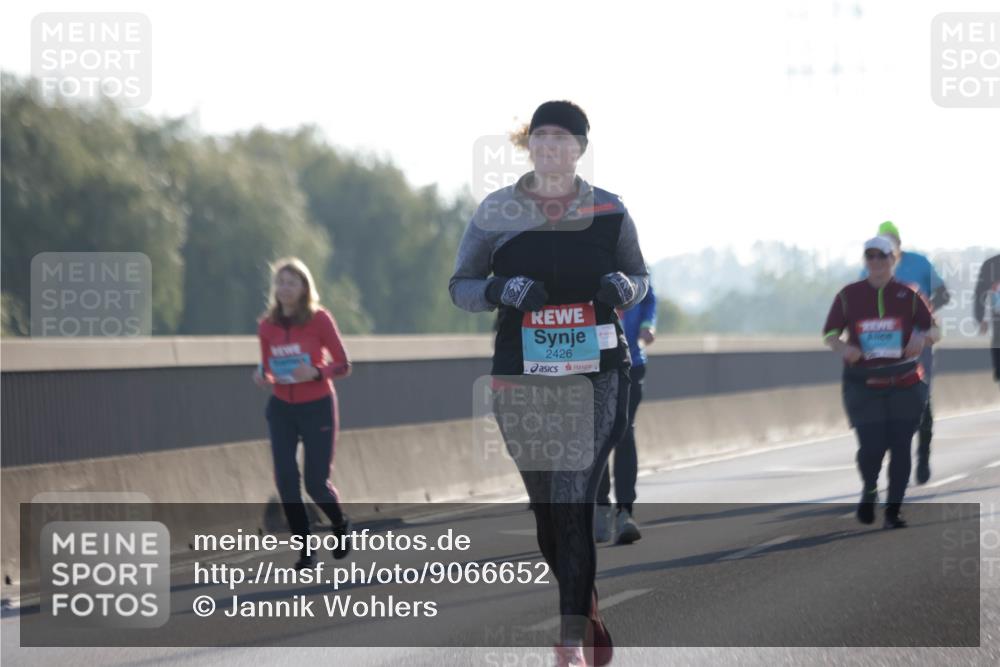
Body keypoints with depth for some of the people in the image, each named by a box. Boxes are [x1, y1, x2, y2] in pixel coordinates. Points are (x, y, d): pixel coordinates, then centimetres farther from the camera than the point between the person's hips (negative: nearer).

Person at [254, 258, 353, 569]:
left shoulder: (319, 319, -10)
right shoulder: (267, 325, 1)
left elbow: (343, 365, -7)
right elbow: (268, 369, 10)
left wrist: (316, 373, -25)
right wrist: (262, 376, -13)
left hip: (318, 407, -3)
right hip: (282, 408, 3)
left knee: (316, 482, -3)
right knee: (285, 478, -9)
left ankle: (340, 525, 30)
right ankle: (305, 549, 2)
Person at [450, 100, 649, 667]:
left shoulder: (609, 211, 4)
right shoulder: (497, 212, 4)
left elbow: (642, 277, 15)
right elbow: (460, 287, 8)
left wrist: (624, 286, -9)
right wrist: (500, 290, -14)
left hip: (595, 375, -2)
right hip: (523, 379, 2)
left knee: (573, 503, -14)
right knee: (546, 506, 6)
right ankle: (588, 616, 24)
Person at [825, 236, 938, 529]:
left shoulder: (908, 296, 3)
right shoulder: (848, 296, 1)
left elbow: (932, 329, 5)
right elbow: (830, 334, 5)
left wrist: (923, 339, -18)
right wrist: (842, 348, -18)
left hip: (905, 385, 1)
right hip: (863, 384, -1)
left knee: (900, 447, -1)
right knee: (871, 447, -11)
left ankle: (894, 510, 12)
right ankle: (869, 489, 22)